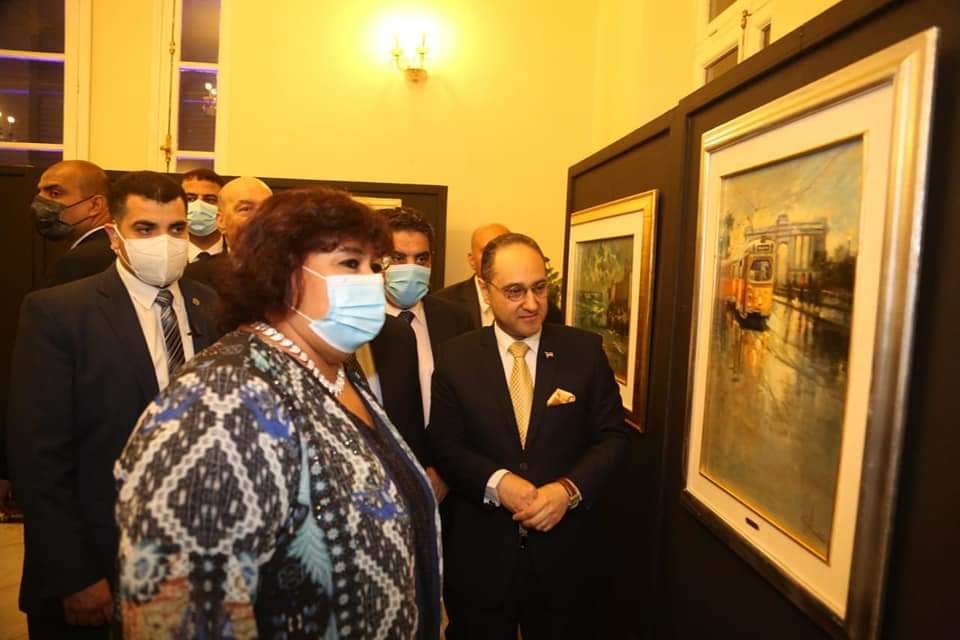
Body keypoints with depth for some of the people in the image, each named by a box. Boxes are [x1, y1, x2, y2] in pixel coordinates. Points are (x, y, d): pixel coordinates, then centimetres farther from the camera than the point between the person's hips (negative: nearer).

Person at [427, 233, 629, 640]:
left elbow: (612, 436, -2)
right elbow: (442, 445, -4)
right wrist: (496, 483, -20)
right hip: (479, 551, 0)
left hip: (563, 548, 1)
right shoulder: (456, 357, -3)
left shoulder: (585, 350, -3)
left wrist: (570, 488, -18)